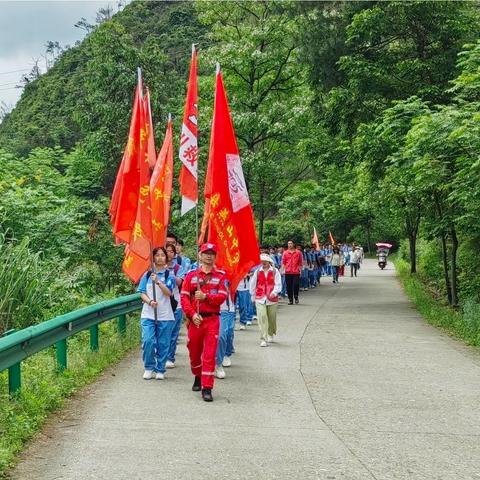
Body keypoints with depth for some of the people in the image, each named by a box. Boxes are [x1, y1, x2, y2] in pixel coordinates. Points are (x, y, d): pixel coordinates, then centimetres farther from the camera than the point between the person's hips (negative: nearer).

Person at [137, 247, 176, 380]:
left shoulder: (169, 275, 3)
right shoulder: (147, 275, 9)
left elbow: (169, 293, -10)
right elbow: (142, 293, 6)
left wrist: (158, 282, -23)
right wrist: (150, 301, -14)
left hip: (165, 315, -1)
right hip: (148, 314, 1)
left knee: (163, 344, 2)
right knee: (147, 341, -11)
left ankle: (160, 370, 16)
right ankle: (149, 368, 8)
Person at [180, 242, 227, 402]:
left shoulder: (220, 276, 4)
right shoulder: (191, 275, 5)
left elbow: (222, 297, -6)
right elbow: (184, 297, -1)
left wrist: (206, 296, -20)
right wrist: (192, 314, -14)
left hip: (212, 319, -2)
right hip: (195, 319, 2)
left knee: (210, 354, -8)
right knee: (194, 352, 14)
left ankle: (207, 388, -7)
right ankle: (198, 378, 39)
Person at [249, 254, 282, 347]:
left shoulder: (275, 271, 0)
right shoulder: (257, 272, 3)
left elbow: (278, 284, -4)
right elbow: (253, 284, 12)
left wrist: (274, 292, -20)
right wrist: (253, 296, 16)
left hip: (272, 298, 0)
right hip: (260, 298, 0)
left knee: (272, 318, 12)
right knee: (262, 317, -12)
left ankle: (271, 335, 37)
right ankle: (263, 339, -13)